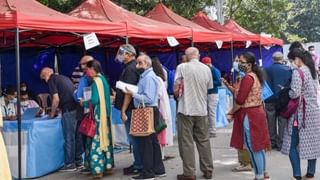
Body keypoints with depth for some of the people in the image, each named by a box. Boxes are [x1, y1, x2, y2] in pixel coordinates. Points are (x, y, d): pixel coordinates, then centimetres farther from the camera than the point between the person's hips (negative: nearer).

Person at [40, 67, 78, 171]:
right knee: (75, 136, 15)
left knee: (69, 137, -1)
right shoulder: (63, 78, 23)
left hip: (68, 111, -8)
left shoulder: (51, 80, -2)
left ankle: (70, 164, 5)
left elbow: (56, 99, -10)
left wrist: (52, 114, 3)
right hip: (76, 108, 8)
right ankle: (78, 160, 21)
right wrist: (57, 109, 29)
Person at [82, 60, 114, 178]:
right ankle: (108, 166, 19)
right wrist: (87, 101, 14)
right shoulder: (102, 79, 12)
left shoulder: (95, 81, -15)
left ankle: (98, 170, -2)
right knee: (105, 139, 13)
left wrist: (84, 103, -4)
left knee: (96, 141, -4)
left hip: (98, 116, -9)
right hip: (105, 114, 9)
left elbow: (94, 100, -21)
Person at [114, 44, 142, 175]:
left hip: (129, 109, -10)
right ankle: (138, 164, 22)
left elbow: (129, 92, -22)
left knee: (134, 138, -3)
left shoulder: (130, 69, -16)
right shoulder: (132, 67, 15)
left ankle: (138, 166, 3)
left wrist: (123, 110, -21)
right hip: (132, 108, 10)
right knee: (135, 138, 14)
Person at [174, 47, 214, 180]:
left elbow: (176, 89, -7)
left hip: (185, 109, -4)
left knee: (186, 142, 2)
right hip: (202, 110, 4)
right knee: (204, 141, 12)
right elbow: (209, 88, 10)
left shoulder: (182, 67, -8)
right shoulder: (206, 68, 4)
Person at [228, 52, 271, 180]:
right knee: (258, 146, 15)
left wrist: (231, 113, -7)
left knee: (253, 148, -2)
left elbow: (240, 100, -20)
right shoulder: (255, 76, 13)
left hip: (249, 115, -10)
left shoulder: (247, 78, -18)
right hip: (257, 112, 10)